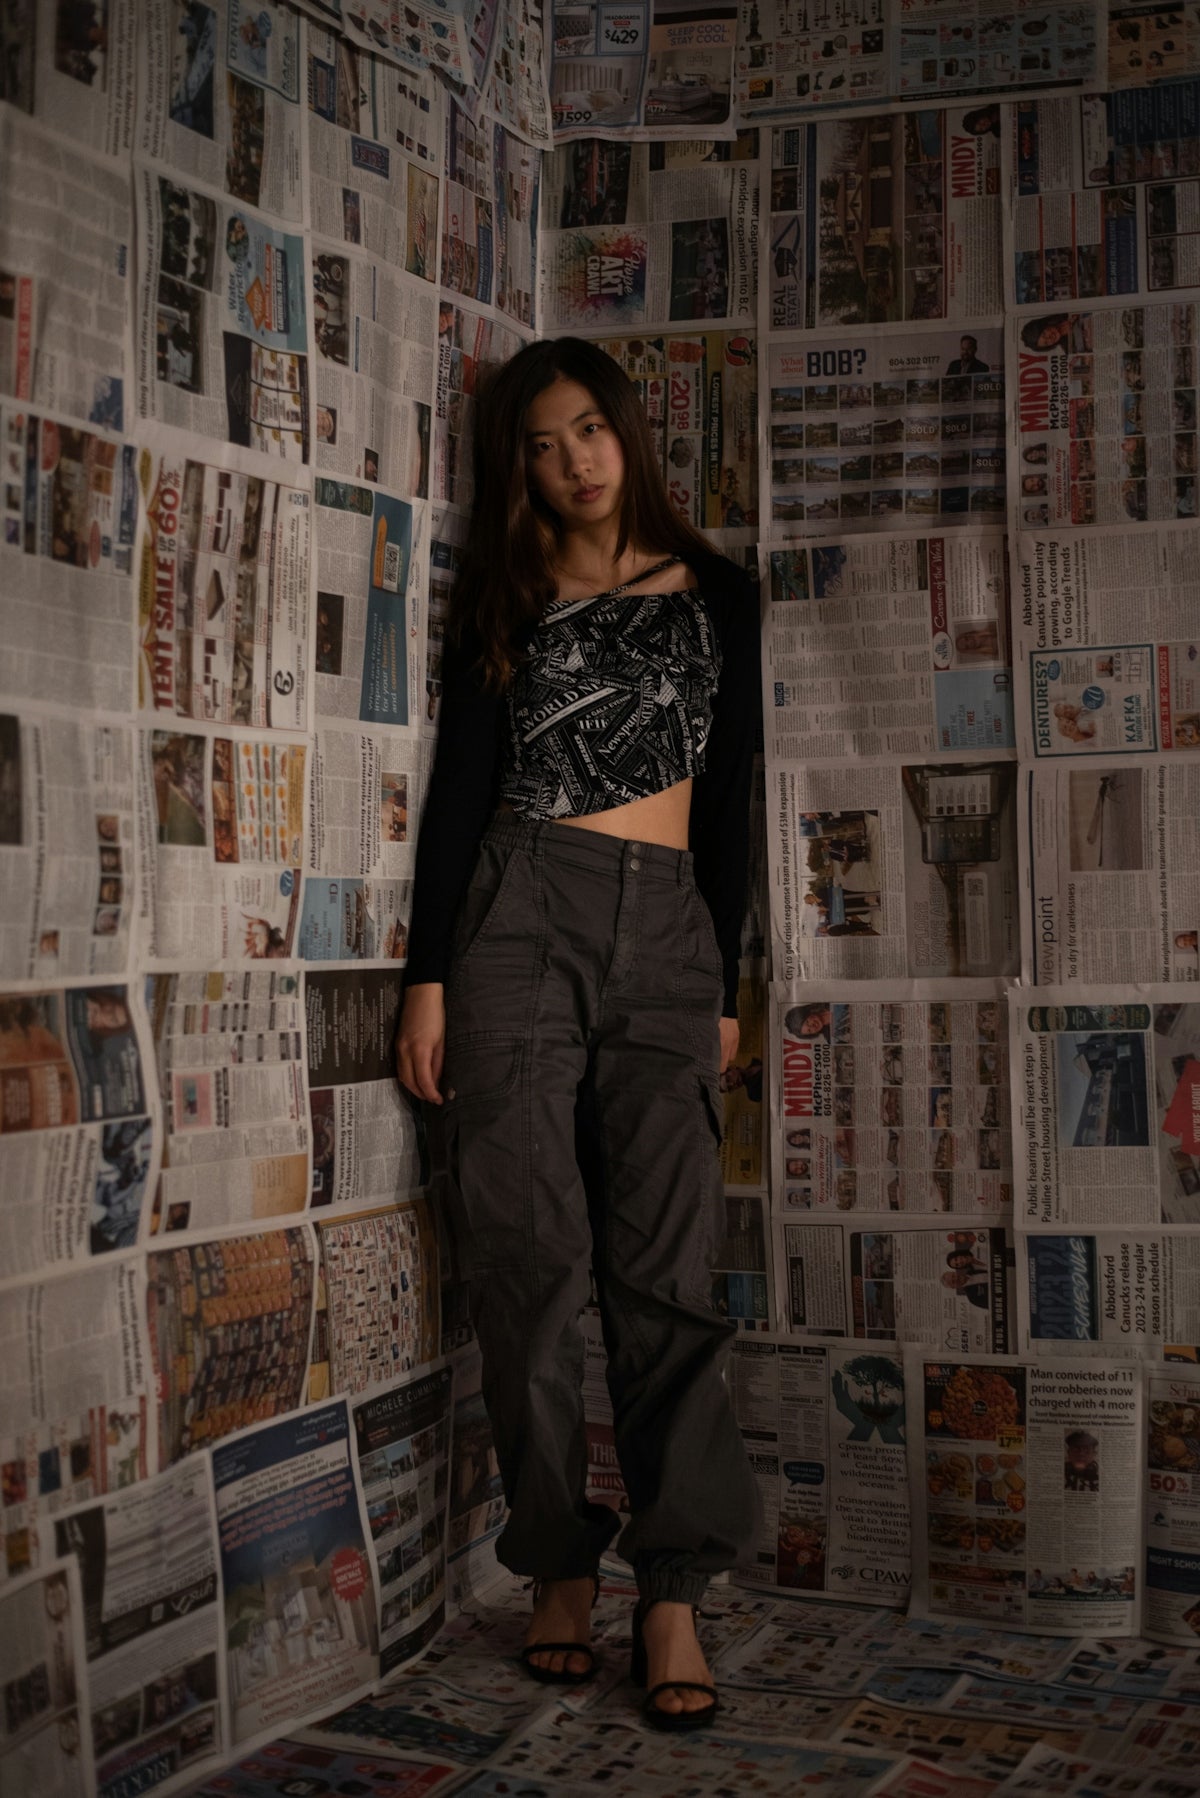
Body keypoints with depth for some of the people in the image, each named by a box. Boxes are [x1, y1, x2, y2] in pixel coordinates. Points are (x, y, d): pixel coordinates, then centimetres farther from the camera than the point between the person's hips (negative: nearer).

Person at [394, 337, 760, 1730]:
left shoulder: (715, 597, 15)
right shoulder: (505, 600, 13)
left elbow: (726, 801, 15)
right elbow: (461, 787, 7)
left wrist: (725, 985, 11)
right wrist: (428, 977, -1)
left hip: (669, 933, 0)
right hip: (521, 918, 0)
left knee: (665, 1262, -7)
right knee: (531, 1250, -4)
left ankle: (674, 1588, -1)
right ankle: (561, 1564, 8)